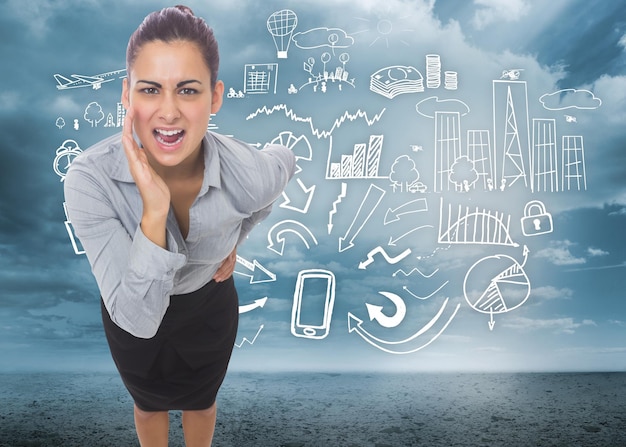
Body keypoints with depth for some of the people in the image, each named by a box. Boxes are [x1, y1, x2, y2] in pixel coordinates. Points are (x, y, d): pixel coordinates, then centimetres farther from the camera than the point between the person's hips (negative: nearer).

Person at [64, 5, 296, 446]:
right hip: (132, 316, 0)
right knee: (150, 404, 30)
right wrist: (154, 211, -50)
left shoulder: (249, 175, -34)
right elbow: (137, 316, -38)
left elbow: (285, 160, -7)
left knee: (200, 402, 30)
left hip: (209, 306, 1)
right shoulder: (90, 178, -37)